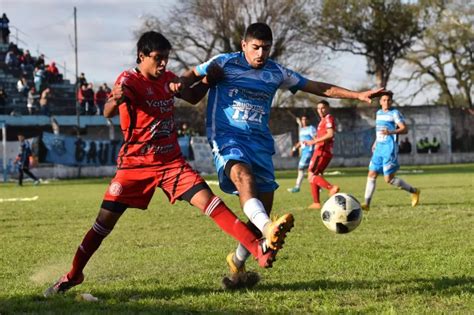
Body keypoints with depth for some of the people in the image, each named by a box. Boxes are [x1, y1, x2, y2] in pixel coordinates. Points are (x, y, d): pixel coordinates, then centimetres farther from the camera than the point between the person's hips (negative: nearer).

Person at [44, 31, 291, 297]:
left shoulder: (168, 78, 5)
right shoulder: (129, 80, -12)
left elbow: (193, 97, 26)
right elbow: (108, 113, -31)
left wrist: (208, 79, 8)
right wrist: (116, 99, -54)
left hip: (171, 162, 3)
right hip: (135, 164, -3)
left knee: (208, 200, -15)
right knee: (104, 222, -1)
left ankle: (259, 249, -24)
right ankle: (74, 275, 17)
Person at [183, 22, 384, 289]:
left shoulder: (276, 73, 11)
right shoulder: (224, 64, 2)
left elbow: (318, 88, 15)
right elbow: (191, 76, 12)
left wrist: (358, 95, 9)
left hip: (260, 141, 5)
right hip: (227, 136, -5)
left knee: (264, 207, -1)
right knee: (243, 174, -36)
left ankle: (238, 262, 21)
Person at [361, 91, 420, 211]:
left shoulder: (395, 113, -6)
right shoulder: (379, 113, 16)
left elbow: (404, 129, -15)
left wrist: (391, 132, -31)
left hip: (390, 148, -7)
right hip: (379, 148, 7)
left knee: (389, 178, -9)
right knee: (372, 174, -2)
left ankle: (414, 191, 8)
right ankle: (367, 204, -2)